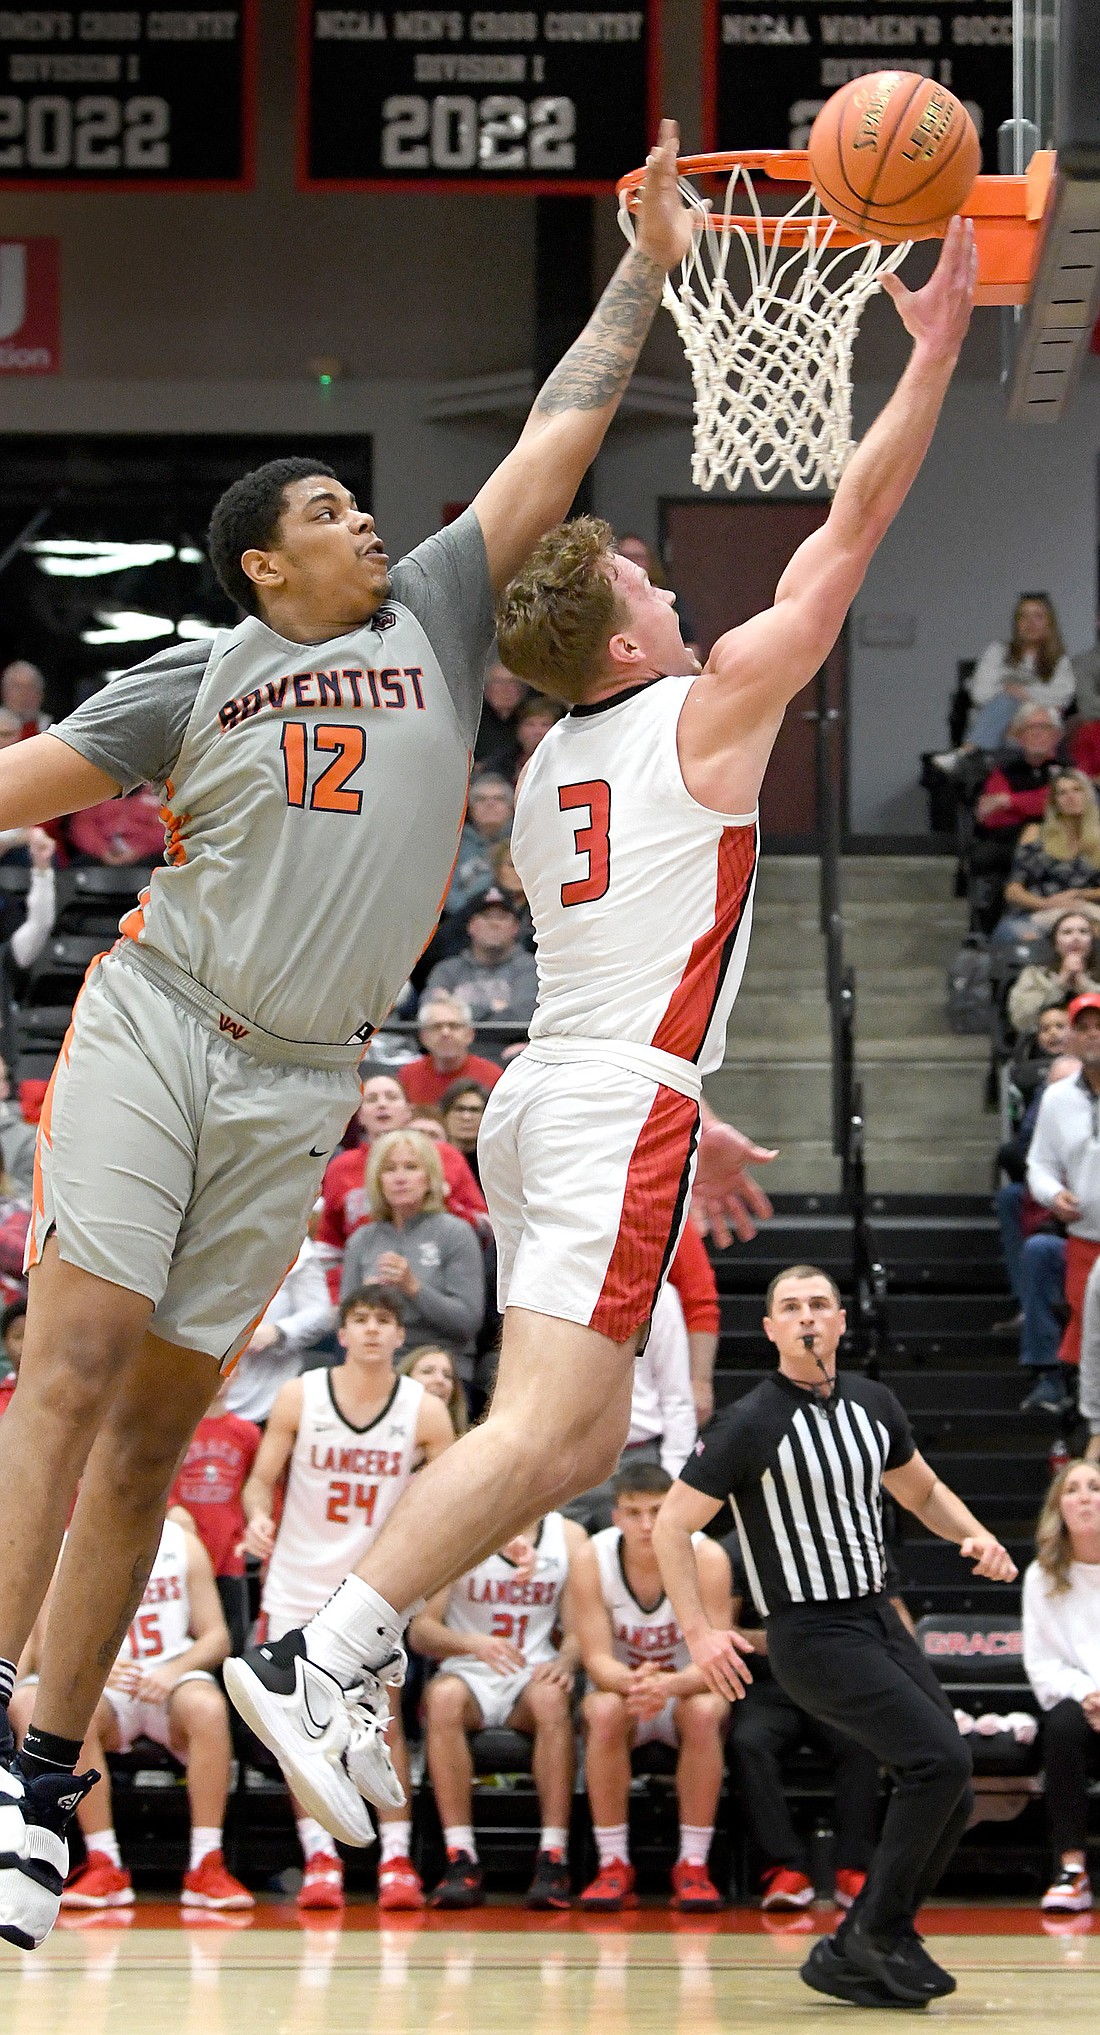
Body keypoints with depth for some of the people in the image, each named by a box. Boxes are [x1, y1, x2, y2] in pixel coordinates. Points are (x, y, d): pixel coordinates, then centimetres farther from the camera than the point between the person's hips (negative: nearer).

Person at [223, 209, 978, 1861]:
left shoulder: (551, 772, 19)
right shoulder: (710, 709, -2)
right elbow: (852, 528, 0)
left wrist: (689, 1118, 33)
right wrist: (936, 346, 5)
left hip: (548, 1094, 9)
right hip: (620, 1107, -9)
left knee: (578, 1441, 11)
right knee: (545, 1427, -17)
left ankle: (343, 1659, 2)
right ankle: (322, 1661, -26)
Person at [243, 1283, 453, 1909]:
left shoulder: (425, 1410, -6)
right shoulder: (300, 1397, -6)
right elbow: (261, 1480, -1)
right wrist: (258, 1517, -23)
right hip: (299, 1580, 0)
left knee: (383, 1716, -5)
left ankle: (397, 1859, -1)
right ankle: (320, 1858, 5)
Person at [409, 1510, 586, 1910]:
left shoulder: (568, 1537, 6)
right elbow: (419, 1630, -5)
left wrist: (564, 1663, -19)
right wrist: (472, 1644, -26)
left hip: (532, 1676, 1)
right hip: (468, 1673, -1)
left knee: (551, 1696, -35)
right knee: (444, 1696, -36)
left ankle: (553, 1860, -35)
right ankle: (461, 1862, -36)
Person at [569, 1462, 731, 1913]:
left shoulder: (706, 1558, -20)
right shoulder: (593, 1559, -17)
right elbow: (597, 1659, -19)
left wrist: (670, 1685, -45)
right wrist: (633, 1682, -43)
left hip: (688, 1690, 0)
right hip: (620, 1686, 0)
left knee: (705, 1711, -35)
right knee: (606, 1711, -34)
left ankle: (693, 1865, -24)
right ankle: (613, 1866, -24)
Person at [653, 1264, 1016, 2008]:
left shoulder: (874, 1405, 8)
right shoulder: (750, 1424, -11)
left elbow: (922, 1491, 25)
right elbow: (671, 1529, -8)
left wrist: (976, 1536, 5)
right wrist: (700, 1633, -16)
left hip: (880, 1619, 7)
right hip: (813, 1634, -7)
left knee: (953, 1798, 0)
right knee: (941, 1758, -21)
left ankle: (851, 1959, 10)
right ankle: (880, 1929, -8)